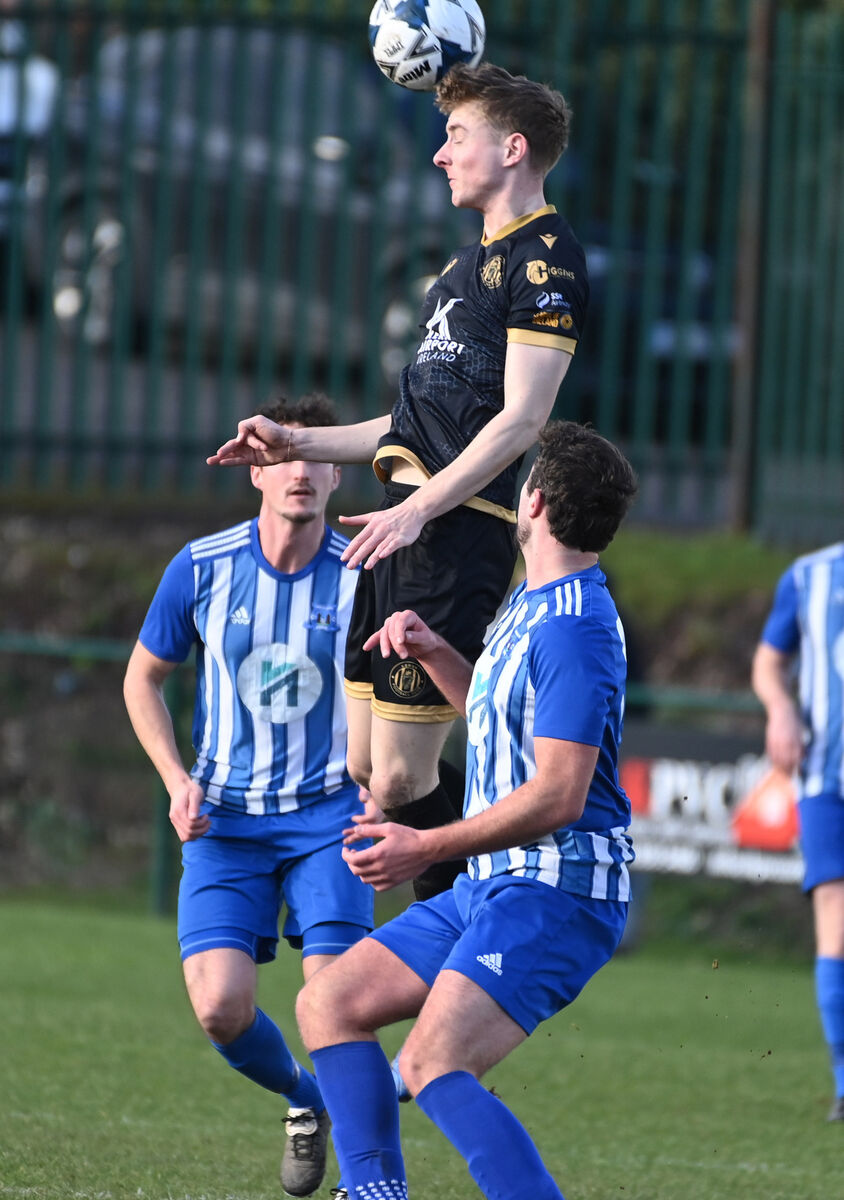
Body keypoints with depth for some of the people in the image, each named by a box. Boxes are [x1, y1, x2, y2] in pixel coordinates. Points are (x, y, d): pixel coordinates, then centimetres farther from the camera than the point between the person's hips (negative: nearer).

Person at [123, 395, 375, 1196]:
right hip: (225, 821, 1)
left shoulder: (363, 576, -7)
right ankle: (303, 1100, 20)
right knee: (220, 1007, -12)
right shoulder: (201, 568, -4)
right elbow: (142, 678, 9)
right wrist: (177, 782, -3)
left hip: (328, 815, -1)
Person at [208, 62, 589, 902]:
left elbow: (520, 421, -16)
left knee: (398, 781, -13)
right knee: (363, 771, 8)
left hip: (458, 539, -10)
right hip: (406, 530, 10)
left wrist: (419, 510, -22)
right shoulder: (472, 263, 24)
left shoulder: (544, 258, -8)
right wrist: (297, 445, 26)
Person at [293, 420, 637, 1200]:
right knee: (330, 1002, 8)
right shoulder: (533, 605, 14)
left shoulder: (572, 627, -18)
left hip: (554, 891, -10)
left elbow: (558, 794, -23)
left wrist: (430, 847, -20)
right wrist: (432, 651, 14)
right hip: (494, 886, 11)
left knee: (433, 1062, -26)